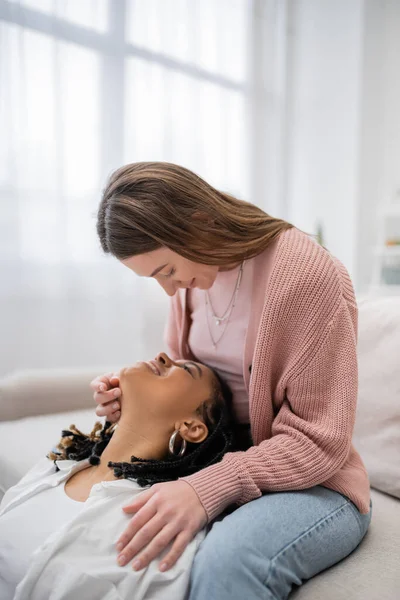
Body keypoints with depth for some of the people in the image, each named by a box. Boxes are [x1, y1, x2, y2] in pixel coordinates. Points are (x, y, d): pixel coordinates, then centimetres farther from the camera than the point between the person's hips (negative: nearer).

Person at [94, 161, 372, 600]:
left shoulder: (307, 271, -21)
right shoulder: (190, 270, 0)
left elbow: (319, 440, -19)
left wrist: (207, 489, -31)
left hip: (311, 483, -5)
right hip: (213, 463, 6)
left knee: (227, 561, -36)